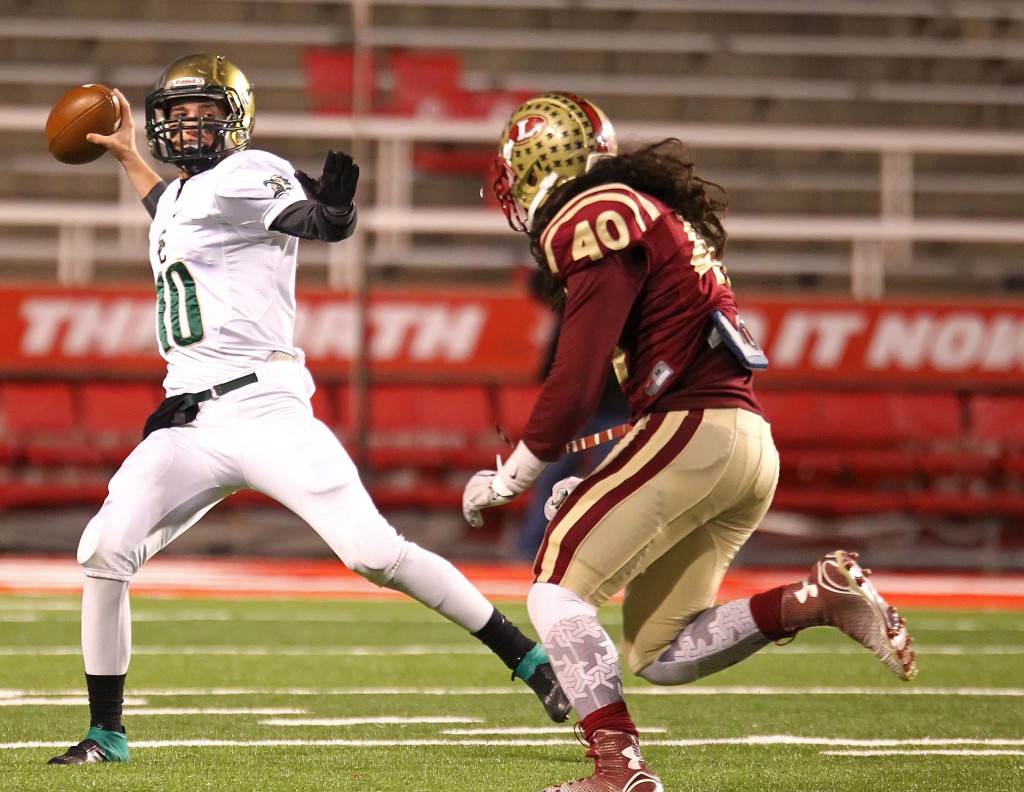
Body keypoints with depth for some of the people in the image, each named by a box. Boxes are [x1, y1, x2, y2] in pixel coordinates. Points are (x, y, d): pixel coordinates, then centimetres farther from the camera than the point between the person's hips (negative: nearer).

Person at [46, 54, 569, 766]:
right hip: (189, 424, 7)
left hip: (265, 407, -7)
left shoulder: (244, 177, -5)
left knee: (375, 552, -15)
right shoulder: (183, 194, 20)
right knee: (104, 552, -8)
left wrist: (330, 208, -39)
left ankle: (530, 659, -3)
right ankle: (106, 735, 3)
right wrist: (125, 155, 48)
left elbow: (327, 223, -20)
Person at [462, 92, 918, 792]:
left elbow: (579, 379, -12)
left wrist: (510, 479, -2)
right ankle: (820, 597, -1)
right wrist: (592, 486, 25)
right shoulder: (654, 216, 26)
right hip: (753, 445, 9)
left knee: (557, 592, -5)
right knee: (663, 655, 12)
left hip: (693, 431, -9)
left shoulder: (599, 220, -5)